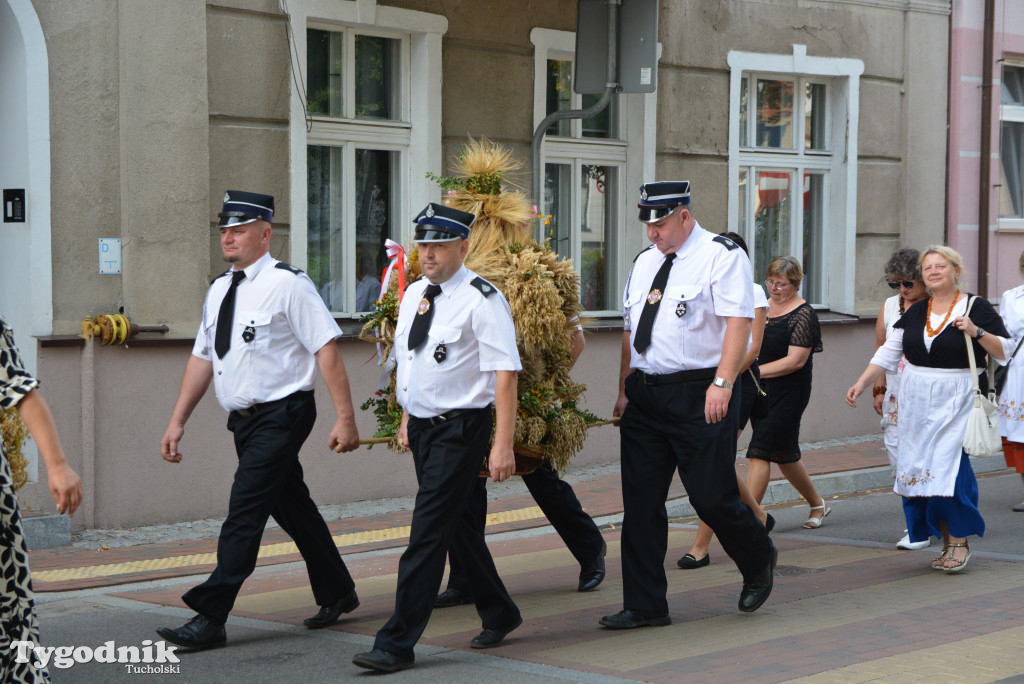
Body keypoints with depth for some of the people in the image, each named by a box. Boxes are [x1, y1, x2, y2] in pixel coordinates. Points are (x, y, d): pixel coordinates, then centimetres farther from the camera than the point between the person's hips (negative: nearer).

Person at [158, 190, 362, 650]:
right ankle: (337, 594, 32)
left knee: (245, 511, -12)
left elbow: (326, 348, -15)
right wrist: (177, 421, 11)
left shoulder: (287, 284, -12)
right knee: (291, 507, 17)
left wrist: (345, 418, -19)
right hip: (244, 420, 8)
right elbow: (202, 357, 15)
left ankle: (210, 618, -11)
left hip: (281, 415, -8)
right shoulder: (219, 290, 11)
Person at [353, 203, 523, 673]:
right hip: (422, 426, 8)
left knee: (428, 533, -10)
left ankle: (397, 644, -8)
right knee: (458, 527, 18)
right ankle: (498, 615, 35)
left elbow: (505, 373, -19)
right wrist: (407, 417, 23)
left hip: (460, 429, -8)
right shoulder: (413, 294, 9)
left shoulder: (482, 300, -15)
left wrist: (503, 445, -23)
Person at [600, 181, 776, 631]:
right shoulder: (644, 261, 16)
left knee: (711, 497, -3)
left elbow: (738, 322, -15)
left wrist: (722, 384, -25)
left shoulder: (722, 256, -6)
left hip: (700, 396, -7)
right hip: (645, 395, 7)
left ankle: (759, 563, 27)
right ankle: (644, 606, 11)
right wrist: (624, 391, 14)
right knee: (640, 501, 4)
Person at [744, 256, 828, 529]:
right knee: (783, 454, 15)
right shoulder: (765, 307, 12)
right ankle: (818, 504, 32)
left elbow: (796, 360, -17)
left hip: (788, 395, -8)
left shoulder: (803, 315, -10)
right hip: (761, 393, 8)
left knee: (759, 452, -14)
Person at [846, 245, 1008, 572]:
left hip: (955, 401, -5)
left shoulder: (976, 307, -2)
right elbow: (888, 354, 14)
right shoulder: (915, 312, 12)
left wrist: (976, 332, -18)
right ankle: (946, 541, 10)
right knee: (918, 469, 0)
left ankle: (960, 540, -2)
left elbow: (1005, 351, -3)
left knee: (948, 467, -15)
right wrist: (861, 384, 5)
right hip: (916, 402, 5)